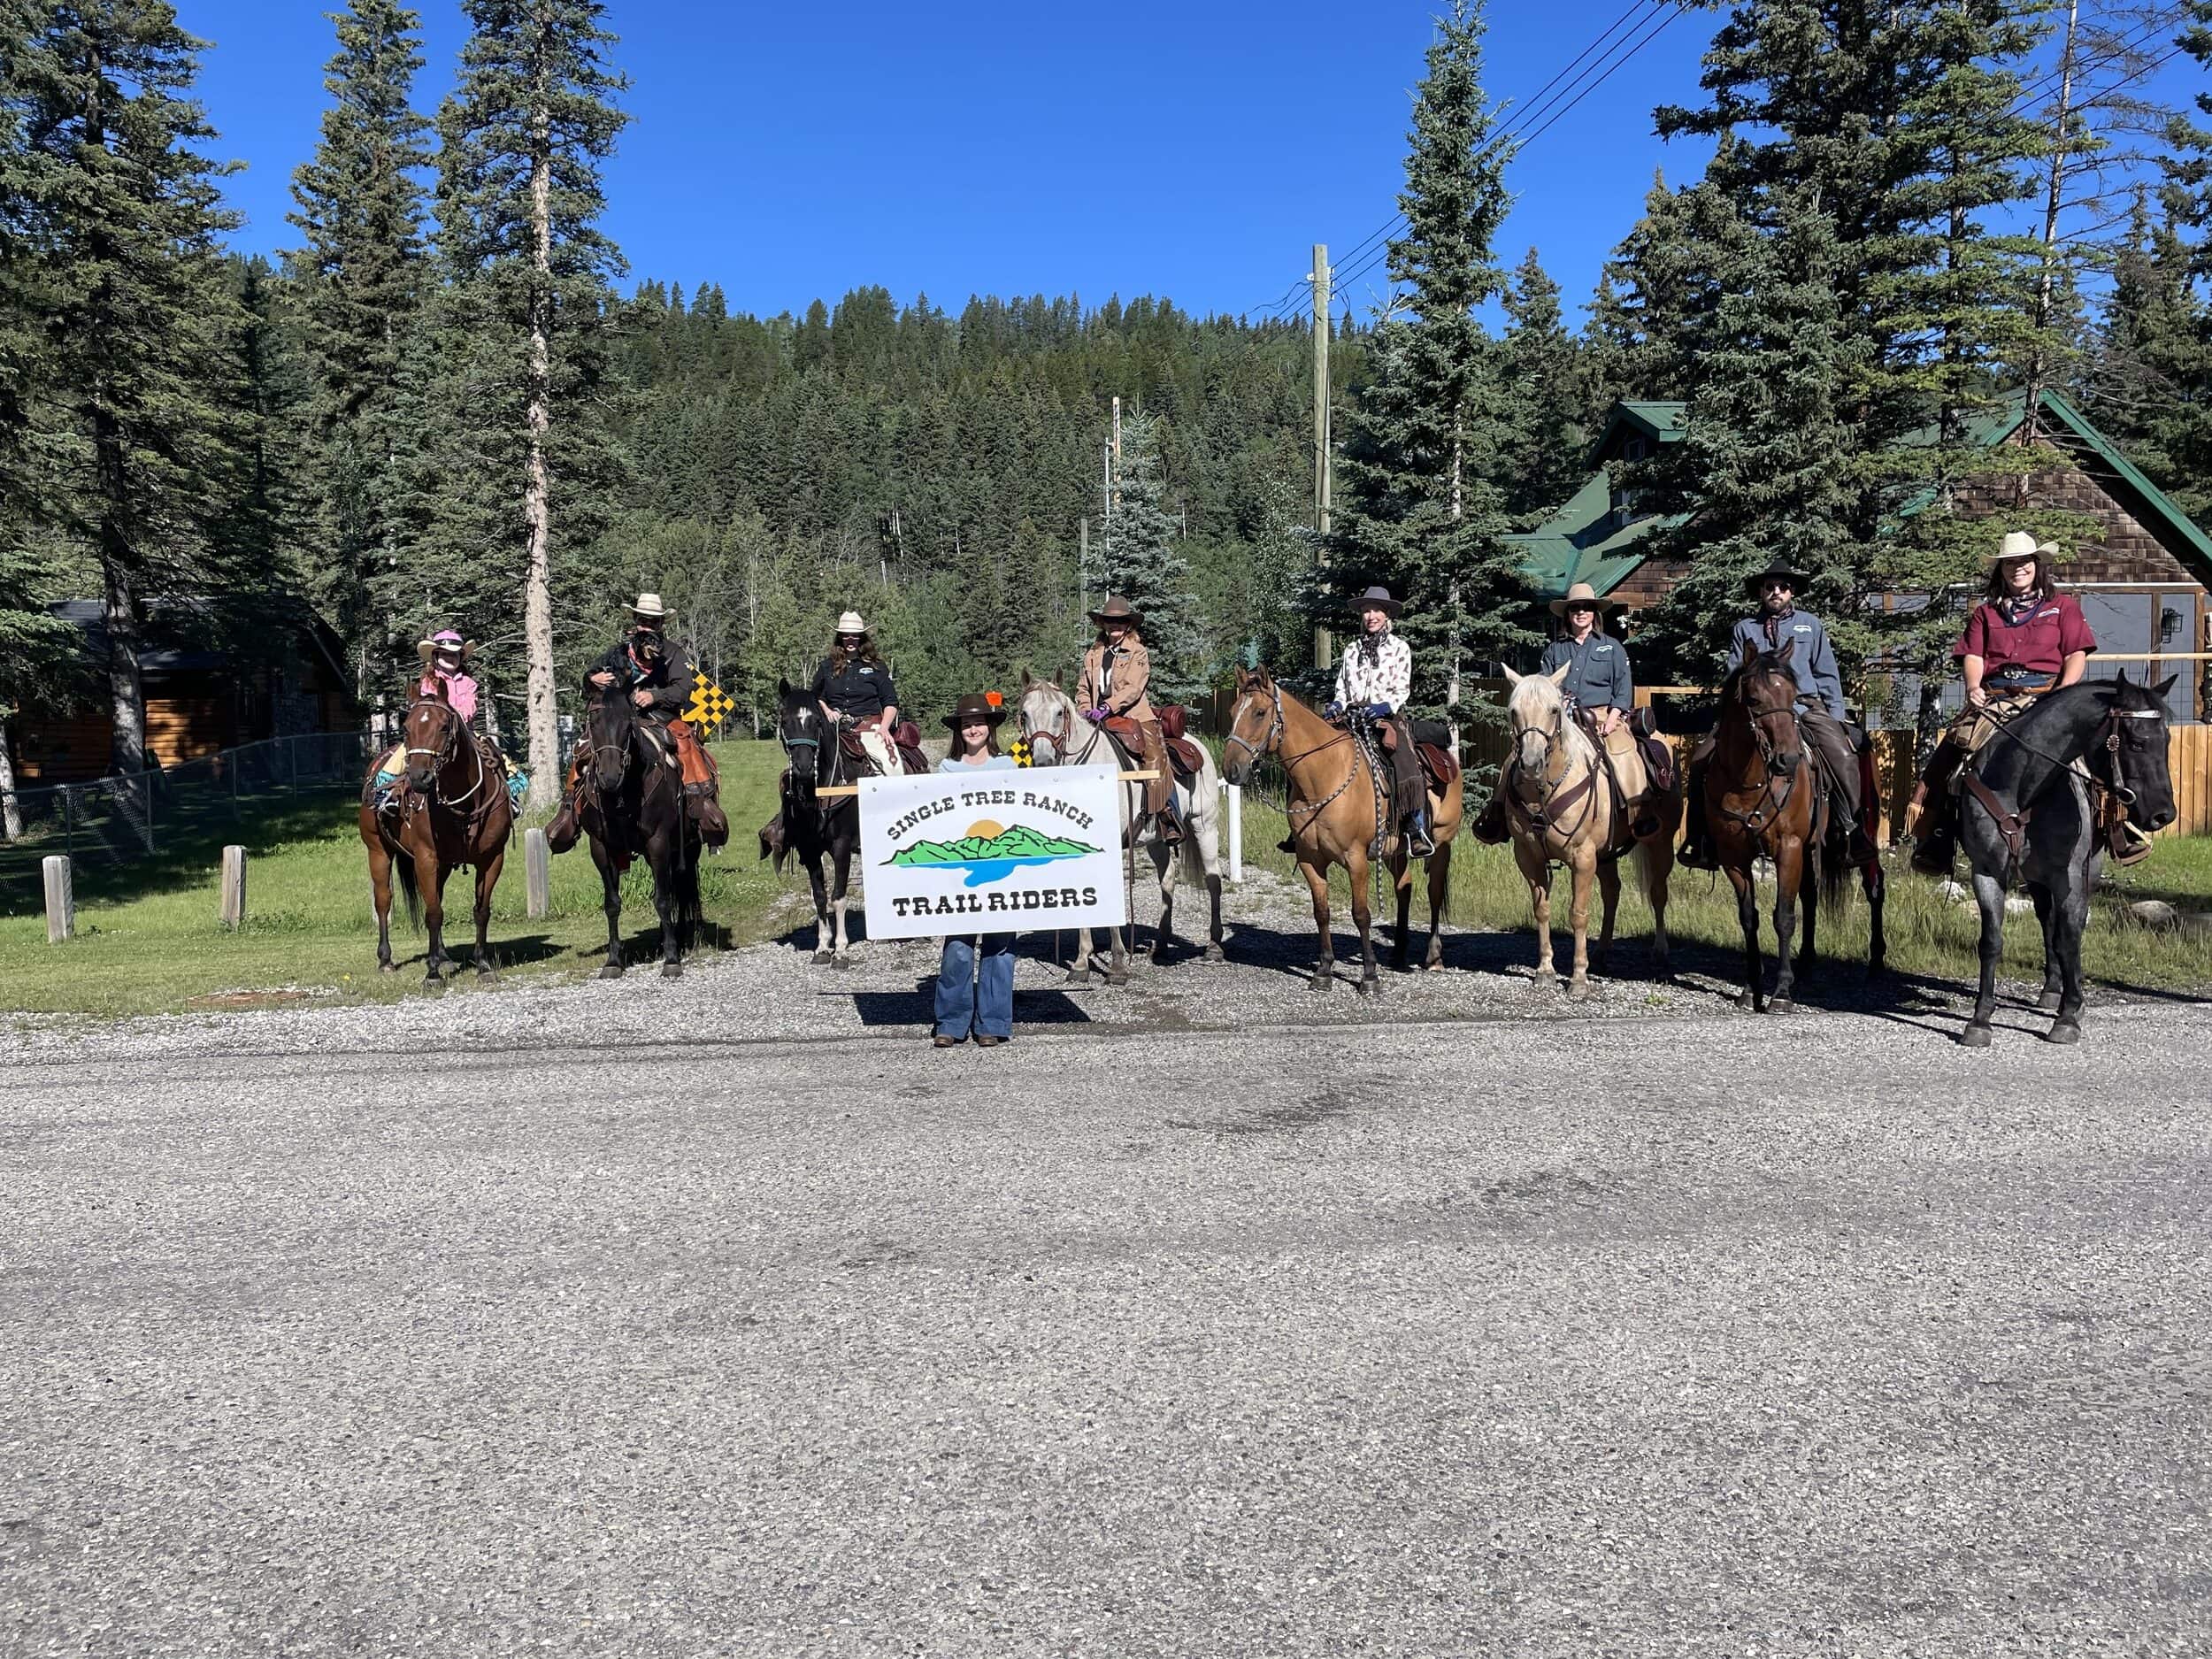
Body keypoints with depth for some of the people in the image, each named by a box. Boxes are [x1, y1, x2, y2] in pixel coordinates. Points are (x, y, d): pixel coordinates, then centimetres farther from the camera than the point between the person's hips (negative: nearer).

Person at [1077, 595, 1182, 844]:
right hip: (1099, 721, 5)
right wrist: (1086, 711, -1)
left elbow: (1133, 688, -10)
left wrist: (1108, 707, -22)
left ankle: (1169, 821, -19)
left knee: (1155, 758, -20)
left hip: (1135, 717, -5)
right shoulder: (1093, 654, 19)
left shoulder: (1138, 653, 3)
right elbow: (1083, 688, 19)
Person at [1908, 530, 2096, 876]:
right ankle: (1934, 842, -22)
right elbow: (1973, 655, 11)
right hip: (1993, 698, 1)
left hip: (2045, 695, -1)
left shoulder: (2063, 606, 18)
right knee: (1955, 747, -21)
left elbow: (2077, 655, 7)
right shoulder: (1985, 612, 23)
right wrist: (1973, 687, -11)